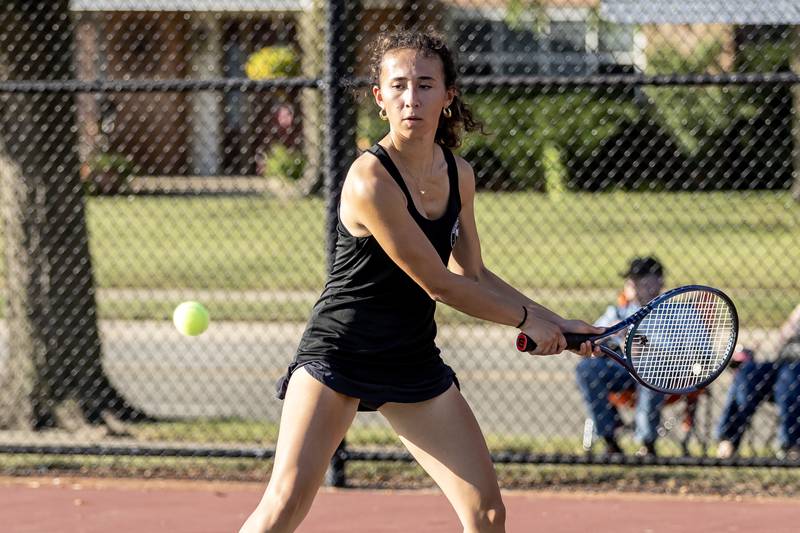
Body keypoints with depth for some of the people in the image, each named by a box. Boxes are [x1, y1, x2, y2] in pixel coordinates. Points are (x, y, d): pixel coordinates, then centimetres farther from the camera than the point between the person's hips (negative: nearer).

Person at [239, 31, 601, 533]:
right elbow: (440, 284, -17)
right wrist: (526, 319, -6)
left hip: (416, 360, 7)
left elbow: (473, 275, 14)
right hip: (338, 354, -7)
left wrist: (557, 324, 9)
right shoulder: (370, 181, -22)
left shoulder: (459, 175, 1)